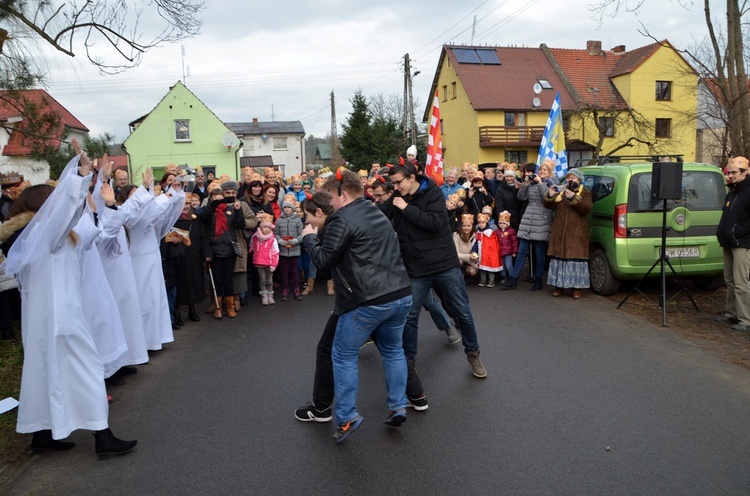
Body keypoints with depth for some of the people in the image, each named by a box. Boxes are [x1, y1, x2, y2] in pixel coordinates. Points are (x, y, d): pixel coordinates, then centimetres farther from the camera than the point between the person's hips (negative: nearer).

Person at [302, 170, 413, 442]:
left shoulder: (342, 220, -9)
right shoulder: (377, 213, 18)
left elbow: (323, 260, -7)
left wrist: (309, 238, 10)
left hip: (369, 301, -8)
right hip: (401, 294, 8)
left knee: (343, 356, 8)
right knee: (392, 349, 24)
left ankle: (347, 417, 10)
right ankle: (398, 407, 25)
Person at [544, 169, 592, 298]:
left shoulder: (585, 192, 3)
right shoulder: (560, 191, 14)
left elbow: (587, 209, -12)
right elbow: (549, 206, 8)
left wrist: (574, 198, -24)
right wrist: (550, 196, -12)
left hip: (577, 233, -4)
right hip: (559, 232, 4)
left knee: (575, 258, -4)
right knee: (559, 257, 6)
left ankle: (576, 287, 4)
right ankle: (559, 285, 14)